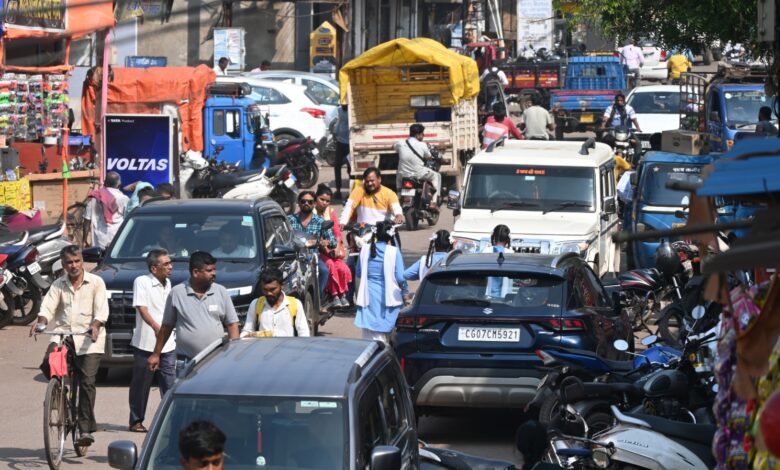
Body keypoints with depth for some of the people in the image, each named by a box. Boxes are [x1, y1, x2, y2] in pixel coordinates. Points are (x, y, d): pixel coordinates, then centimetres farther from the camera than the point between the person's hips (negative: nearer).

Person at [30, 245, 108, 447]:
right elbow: (48, 307, 1)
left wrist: (95, 325, -25)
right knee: (48, 362, -24)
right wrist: (41, 322, -20)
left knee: (87, 381, -12)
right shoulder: (58, 285, 13)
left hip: (89, 339, -3)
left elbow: (101, 310, -5)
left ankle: (86, 428, -9)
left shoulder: (95, 282, 5)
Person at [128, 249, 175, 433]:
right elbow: (142, 309, -21)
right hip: (145, 344, -6)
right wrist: (156, 327, -36)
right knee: (141, 384, 3)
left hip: (167, 345, 6)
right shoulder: (141, 282, -10)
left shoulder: (167, 283, 13)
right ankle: (136, 421, 13)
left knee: (170, 384, 0)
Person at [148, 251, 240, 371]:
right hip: (186, 362, -2)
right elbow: (166, 327, 8)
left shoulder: (221, 292, 6)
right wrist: (156, 354, 10)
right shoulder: (177, 293, 1)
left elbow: (232, 325, 8)